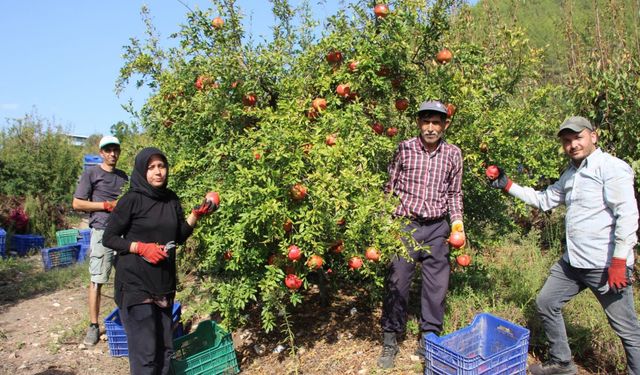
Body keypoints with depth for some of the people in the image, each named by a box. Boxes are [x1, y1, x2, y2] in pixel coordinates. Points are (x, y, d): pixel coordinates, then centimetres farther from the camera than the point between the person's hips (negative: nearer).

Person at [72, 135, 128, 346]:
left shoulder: (123, 177, 17)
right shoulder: (91, 174, 2)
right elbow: (77, 204, -2)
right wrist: (107, 205, -8)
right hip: (102, 232, -4)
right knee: (97, 280, -4)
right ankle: (93, 326, 4)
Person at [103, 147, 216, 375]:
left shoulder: (171, 200, 6)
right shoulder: (132, 200, -10)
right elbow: (109, 238, -6)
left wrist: (196, 214, -3)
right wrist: (141, 247, -18)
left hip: (164, 283, 6)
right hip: (135, 284, -6)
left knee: (165, 349, 13)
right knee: (144, 352, -2)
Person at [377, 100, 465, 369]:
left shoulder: (453, 154, 4)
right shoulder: (404, 148, -2)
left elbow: (454, 194, 12)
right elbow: (390, 187, 3)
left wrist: (457, 220, 0)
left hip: (437, 228, 2)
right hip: (405, 225, -2)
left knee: (437, 286, 7)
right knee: (397, 283, 2)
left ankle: (428, 341, 25)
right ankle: (390, 341, 18)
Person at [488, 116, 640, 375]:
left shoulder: (611, 167, -11)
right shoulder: (570, 174, 15)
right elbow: (544, 200, 24)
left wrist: (619, 262, -22)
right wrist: (507, 186, 17)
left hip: (606, 265, -9)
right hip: (572, 262, 9)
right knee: (545, 303, 16)